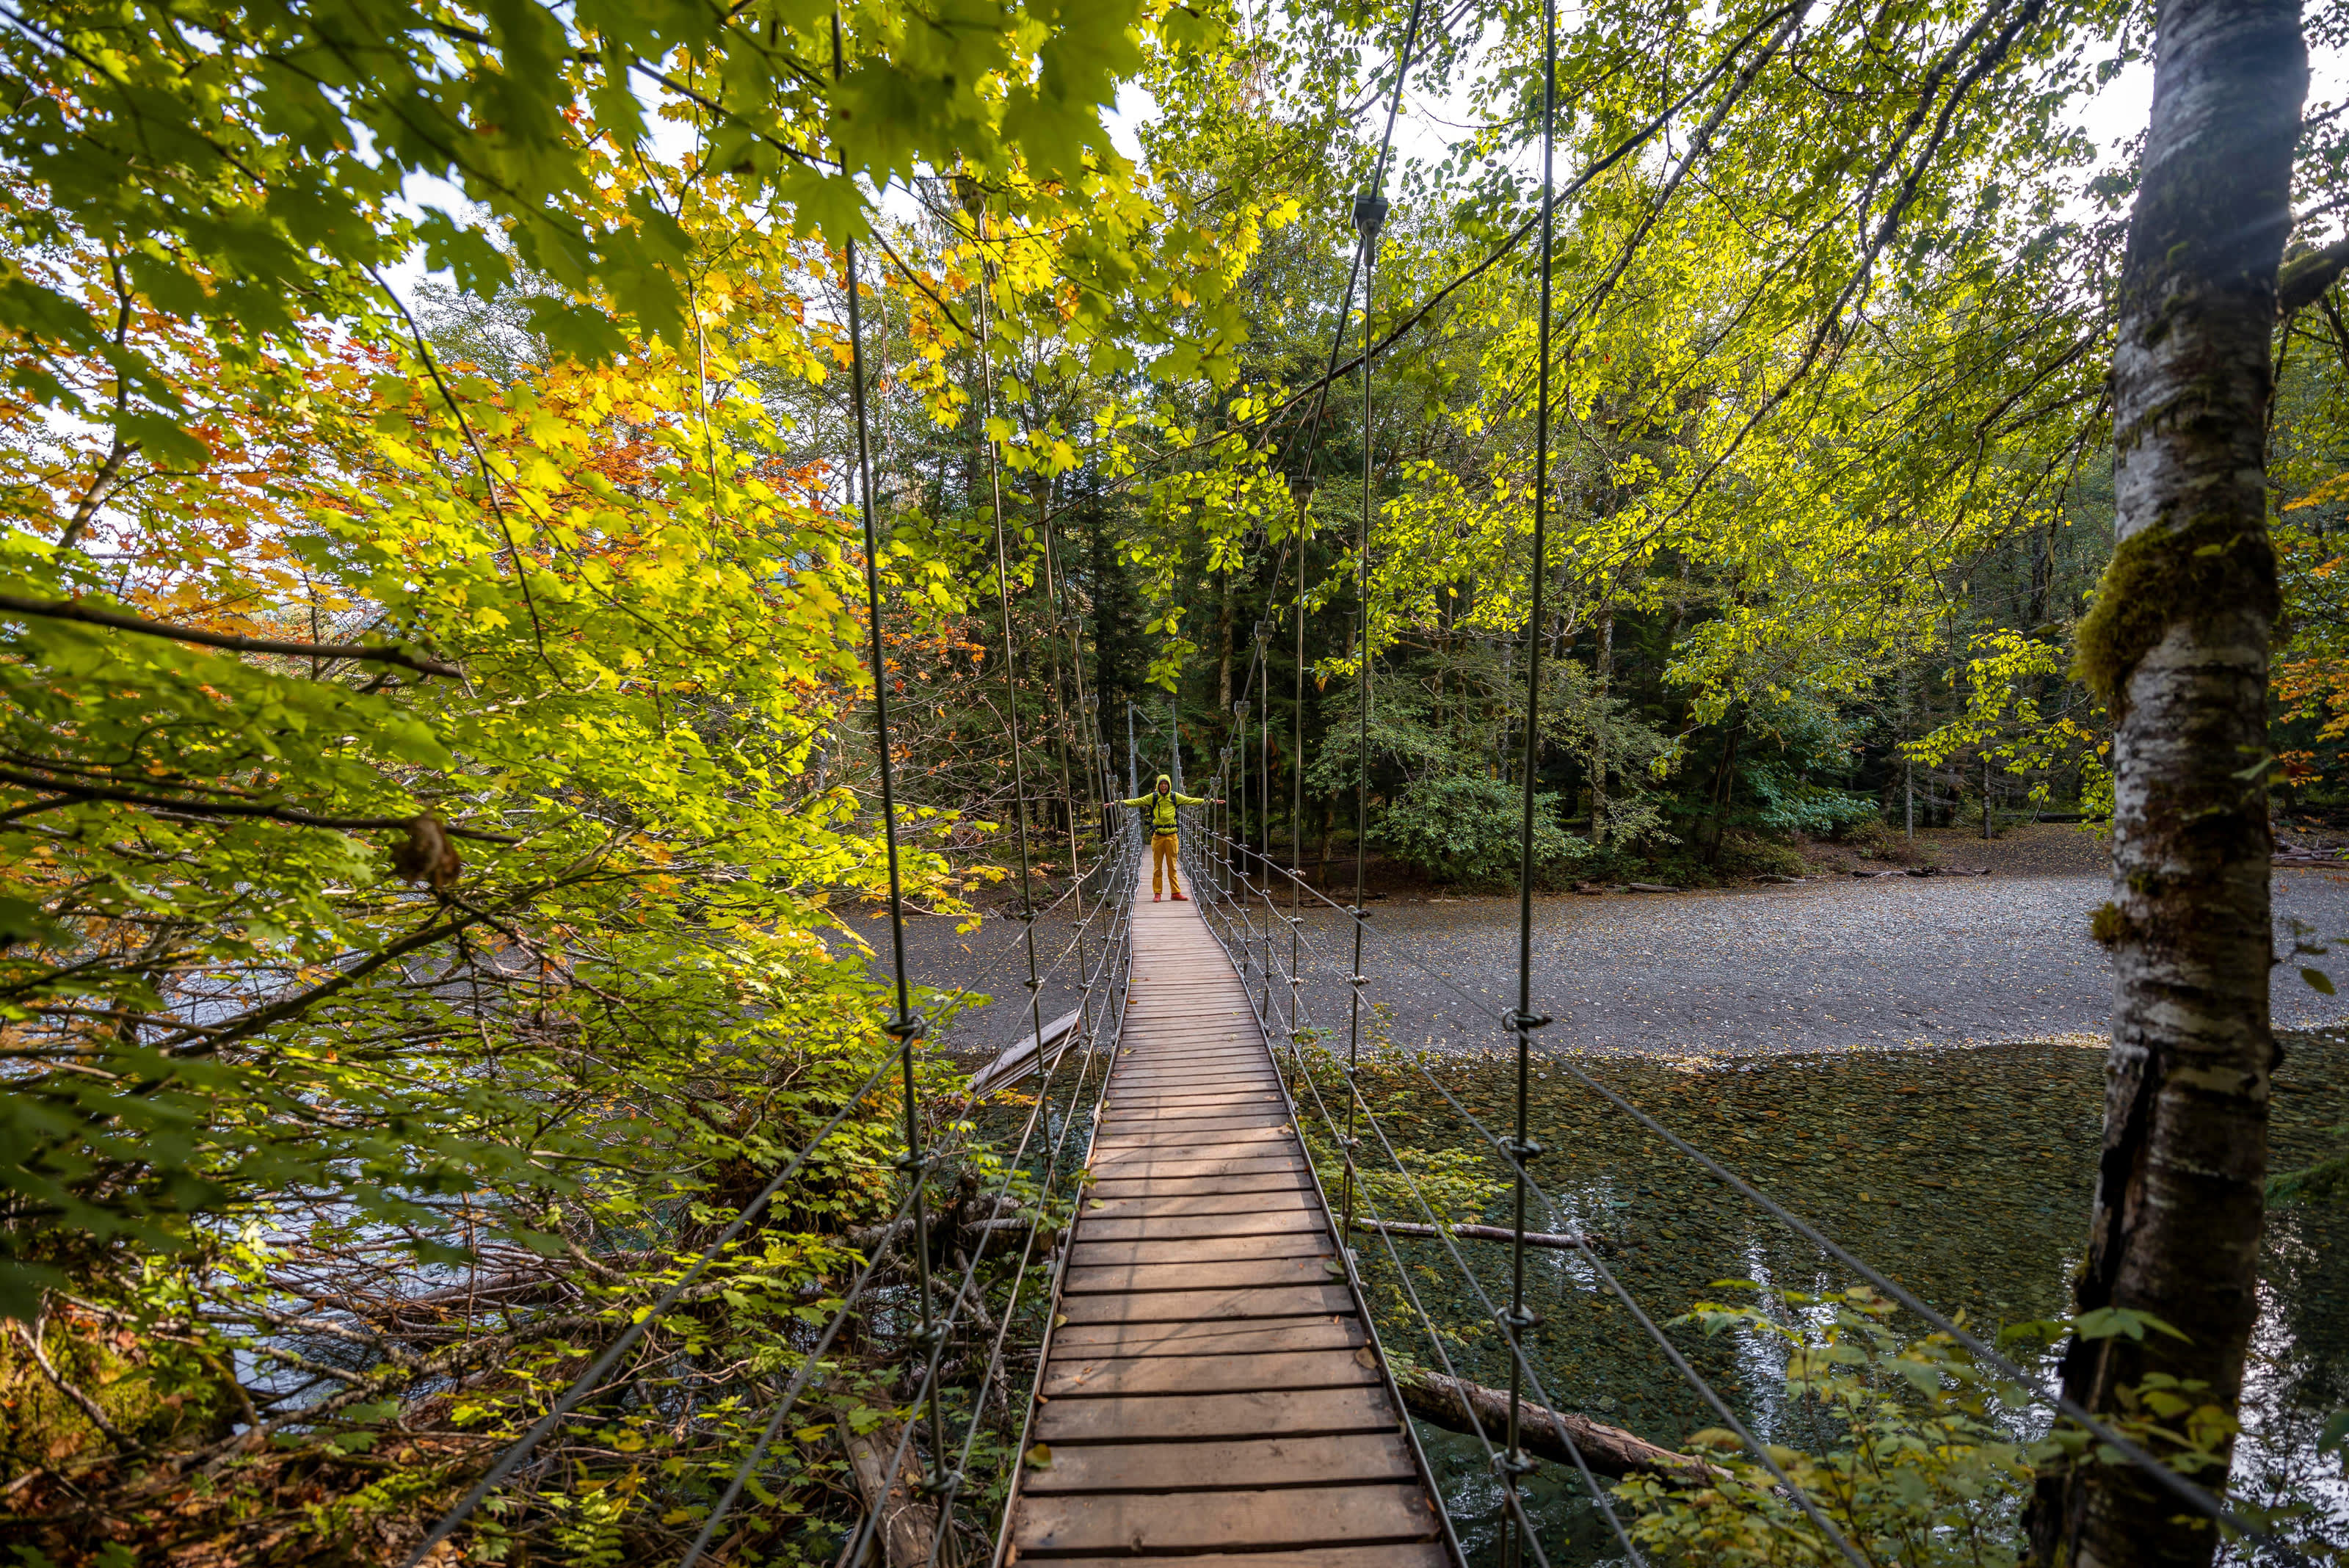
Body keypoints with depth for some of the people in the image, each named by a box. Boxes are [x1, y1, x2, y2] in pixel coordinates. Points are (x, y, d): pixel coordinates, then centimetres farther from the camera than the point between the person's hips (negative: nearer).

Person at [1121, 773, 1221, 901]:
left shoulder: (1175, 797, 7)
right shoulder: (1152, 797, 3)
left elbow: (1191, 800, 11)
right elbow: (1136, 802, 2)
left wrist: (1210, 802, 11)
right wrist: (1121, 803, -7)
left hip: (1171, 836, 1)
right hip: (1157, 836, -1)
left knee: (1172, 866, 5)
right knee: (1157, 866, 3)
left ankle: (1176, 893, 12)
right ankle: (1157, 894, 10)